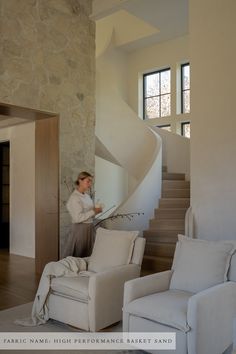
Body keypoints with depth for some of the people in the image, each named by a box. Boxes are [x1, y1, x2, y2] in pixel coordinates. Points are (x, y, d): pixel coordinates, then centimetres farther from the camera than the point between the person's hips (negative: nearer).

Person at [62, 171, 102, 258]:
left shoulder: (87, 196, 10)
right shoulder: (74, 197, -15)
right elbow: (77, 218, -22)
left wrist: (96, 211, 1)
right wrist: (93, 212, -20)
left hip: (89, 228, 8)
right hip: (79, 229, -8)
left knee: (87, 256, 12)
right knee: (77, 256, -1)